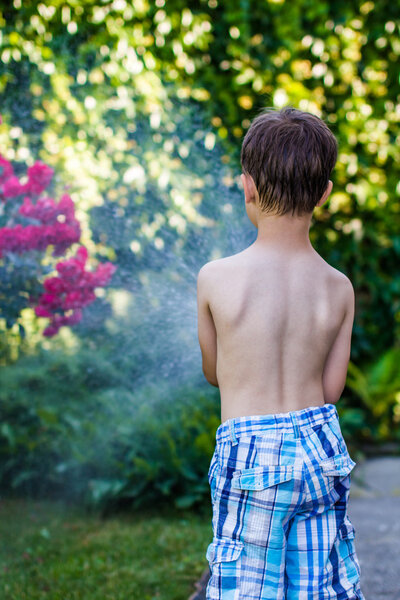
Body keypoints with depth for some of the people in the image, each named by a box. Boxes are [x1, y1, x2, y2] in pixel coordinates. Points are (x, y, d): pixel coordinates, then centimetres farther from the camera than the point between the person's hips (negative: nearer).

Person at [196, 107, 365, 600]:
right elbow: (332, 388, 3)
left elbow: (214, 373, 3)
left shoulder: (215, 278, -12)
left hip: (248, 455, -3)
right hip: (321, 446, 3)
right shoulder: (339, 288, -4)